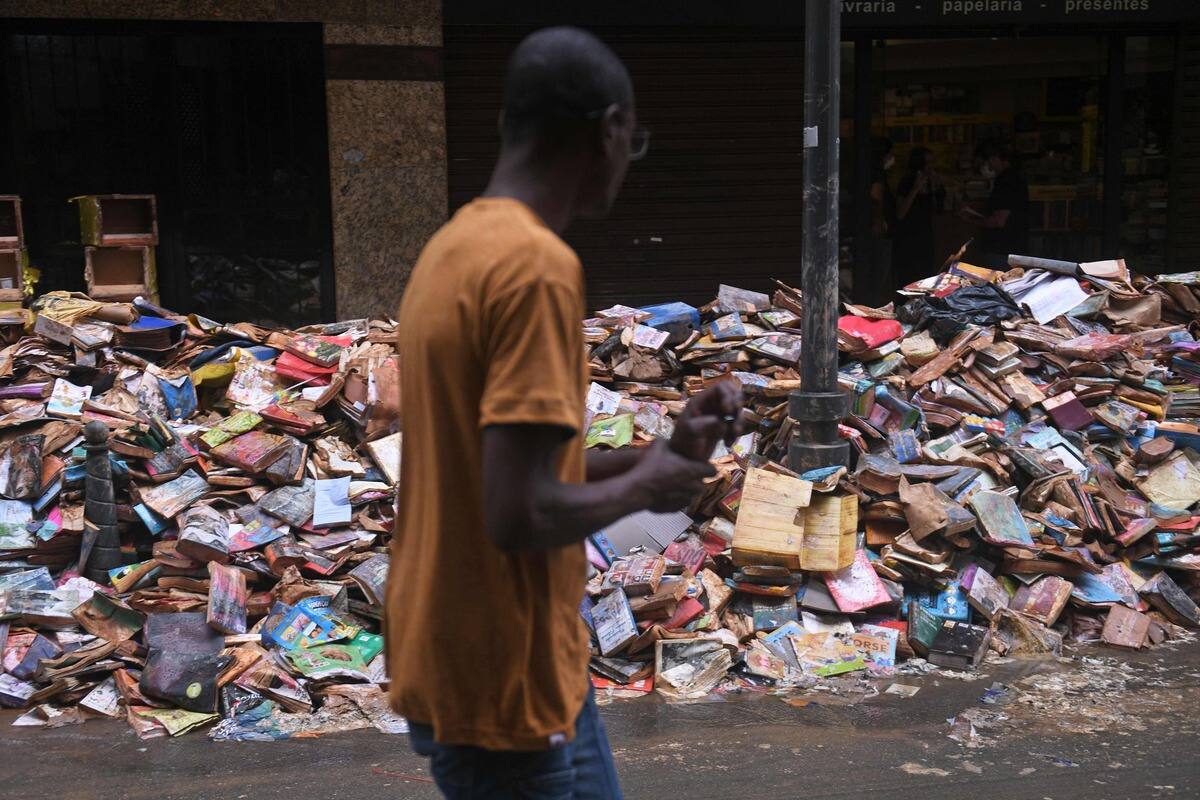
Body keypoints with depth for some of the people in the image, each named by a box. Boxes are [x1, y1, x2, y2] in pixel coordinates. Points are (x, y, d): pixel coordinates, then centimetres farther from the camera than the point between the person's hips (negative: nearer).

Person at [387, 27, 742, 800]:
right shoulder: (537, 265, -22)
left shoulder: (454, 246, 7)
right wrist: (644, 486, -9)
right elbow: (520, 513, -27)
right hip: (506, 689, -9)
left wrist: (664, 448, 9)